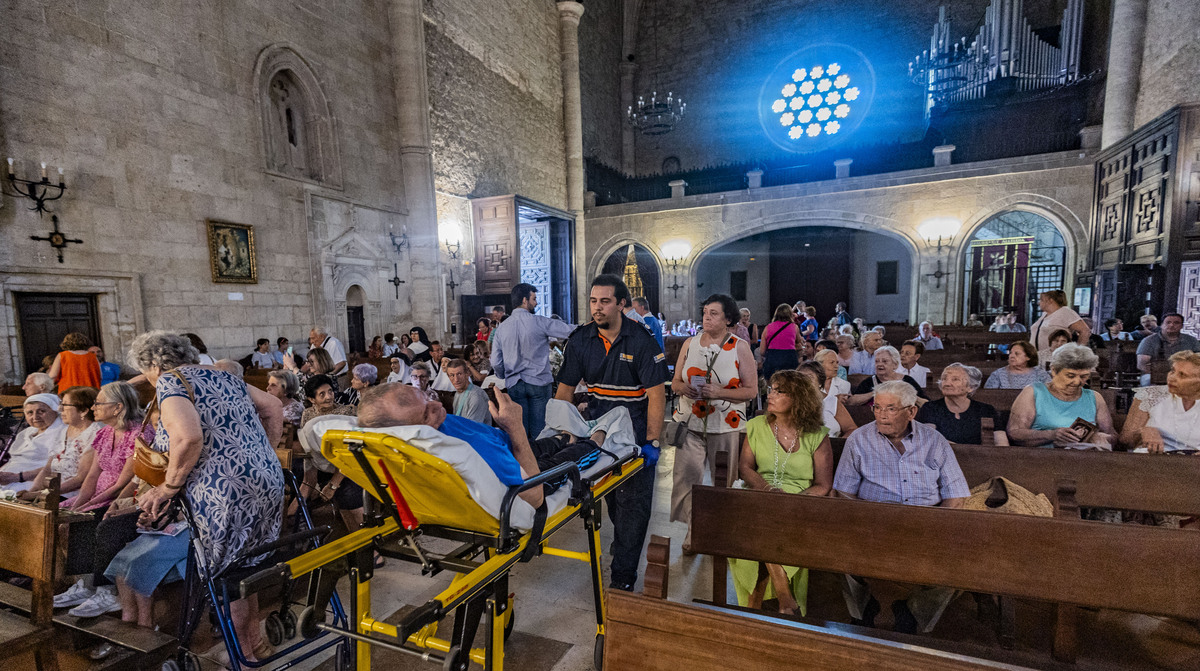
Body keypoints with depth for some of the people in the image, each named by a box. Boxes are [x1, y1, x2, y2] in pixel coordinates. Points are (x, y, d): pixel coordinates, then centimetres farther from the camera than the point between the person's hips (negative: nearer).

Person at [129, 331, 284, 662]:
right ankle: (254, 638, 36)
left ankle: (244, 653, 25)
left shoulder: (169, 380, -4)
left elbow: (189, 437, -22)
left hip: (224, 492, -8)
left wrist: (168, 487, -9)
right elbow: (273, 407, 19)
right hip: (268, 482, 8)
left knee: (223, 573, 11)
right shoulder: (220, 375, 18)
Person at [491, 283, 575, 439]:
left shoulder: (501, 328, 2)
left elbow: (496, 363, 3)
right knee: (539, 430, 3)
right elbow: (570, 330, -5)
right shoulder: (540, 322, -9)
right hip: (539, 382, -3)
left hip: (514, 384, 3)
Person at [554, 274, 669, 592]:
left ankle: (623, 575, 12)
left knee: (633, 503, 0)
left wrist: (652, 442, -20)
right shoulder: (580, 340, -3)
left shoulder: (641, 340, -14)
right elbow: (565, 389, 1)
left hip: (635, 432, -4)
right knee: (610, 496, 19)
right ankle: (622, 539, 47)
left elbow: (656, 394, -15)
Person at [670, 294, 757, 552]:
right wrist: (683, 388, -12)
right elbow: (675, 381, 11)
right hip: (691, 424, 2)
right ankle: (692, 531, 16)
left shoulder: (740, 347, -2)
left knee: (723, 482, 7)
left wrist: (719, 392, -19)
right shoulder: (690, 343, 8)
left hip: (726, 426, -2)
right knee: (685, 479, -2)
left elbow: (751, 390, -5)